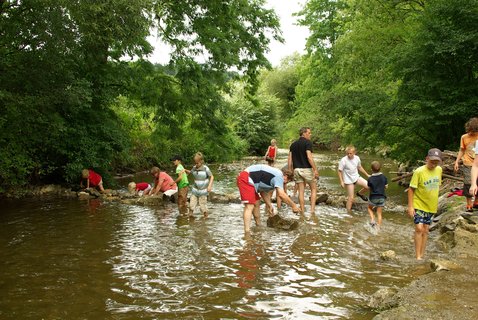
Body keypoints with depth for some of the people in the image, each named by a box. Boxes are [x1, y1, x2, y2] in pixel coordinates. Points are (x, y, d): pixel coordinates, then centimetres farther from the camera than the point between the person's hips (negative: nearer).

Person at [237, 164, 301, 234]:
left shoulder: (274, 174, 22)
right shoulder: (279, 176, -7)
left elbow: (263, 191, 25)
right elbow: (281, 194, -17)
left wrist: (269, 205, 23)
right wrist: (293, 206, -9)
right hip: (246, 179, -11)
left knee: (256, 203, 22)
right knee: (250, 206, -16)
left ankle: (259, 226, 38)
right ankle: (247, 233, -23)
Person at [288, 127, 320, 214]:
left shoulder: (293, 144, 11)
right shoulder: (307, 142, -9)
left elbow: (290, 159, 9)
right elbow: (309, 157, -19)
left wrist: (290, 171, 14)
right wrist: (315, 169, -17)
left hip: (297, 169, 5)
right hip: (307, 169, -5)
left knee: (301, 191, 9)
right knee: (314, 189, 8)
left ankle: (302, 211, 10)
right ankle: (312, 209, -1)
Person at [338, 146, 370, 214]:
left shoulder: (357, 158, -6)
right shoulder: (343, 160, -21)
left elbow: (360, 167, 12)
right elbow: (340, 171, -13)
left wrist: (367, 175, 16)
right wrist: (341, 182, -18)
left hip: (356, 177, 5)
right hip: (349, 180, -5)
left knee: (368, 186, -12)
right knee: (351, 198, -4)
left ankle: (360, 193, 19)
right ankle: (348, 212, 11)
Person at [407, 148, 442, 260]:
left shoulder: (439, 170, -1)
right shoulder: (419, 172, -18)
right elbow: (411, 189, -14)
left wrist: (436, 202, 16)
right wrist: (410, 206, -16)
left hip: (431, 206, 5)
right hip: (419, 205, -5)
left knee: (425, 230, 11)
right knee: (419, 228, -13)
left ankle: (422, 255, 20)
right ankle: (418, 256, -6)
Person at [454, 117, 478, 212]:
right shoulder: (464, 137, 1)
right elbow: (462, 150, 9)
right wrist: (457, 162, 3)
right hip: (468, 165, -1)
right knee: (468, 184, -5)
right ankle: (469, 205, 8)